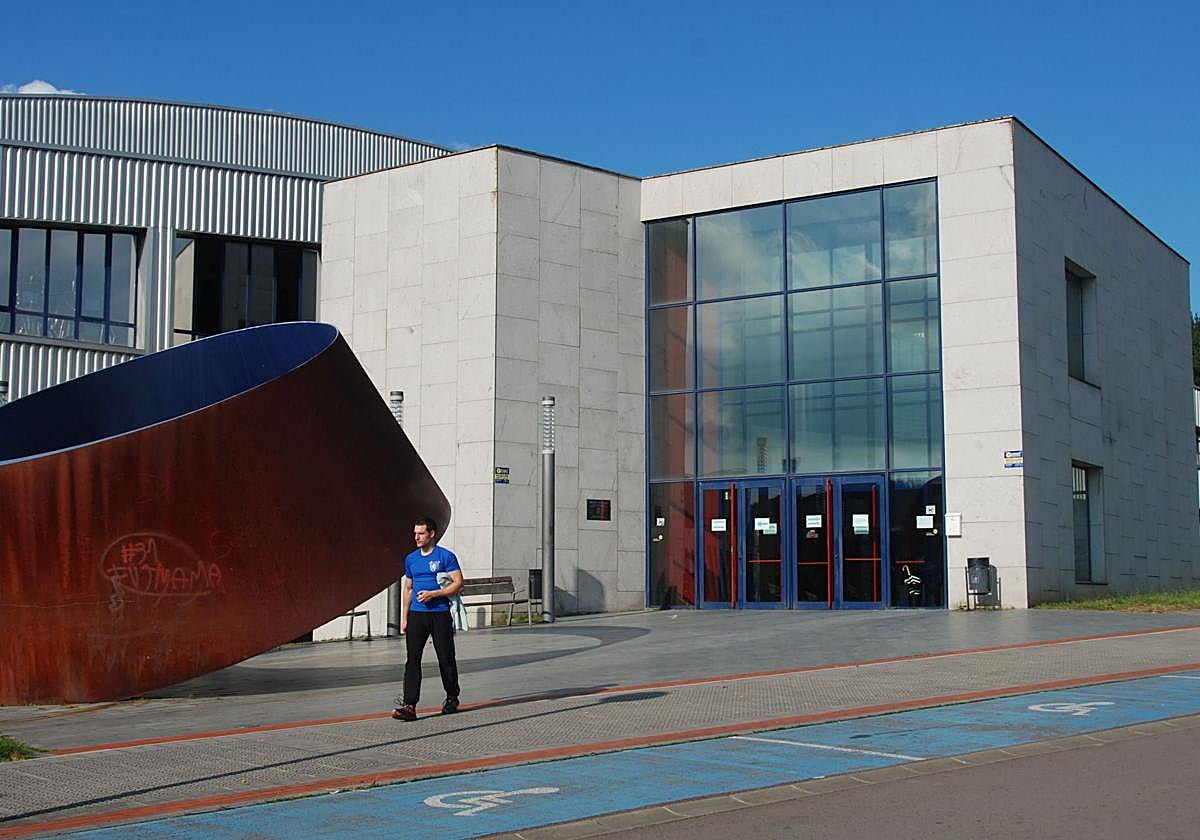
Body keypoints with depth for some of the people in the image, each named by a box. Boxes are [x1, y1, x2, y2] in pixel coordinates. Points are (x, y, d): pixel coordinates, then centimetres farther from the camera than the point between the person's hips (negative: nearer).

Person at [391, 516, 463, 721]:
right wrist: (404, 618, 13)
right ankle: (409, 705, -12)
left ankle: (452, 698, 26)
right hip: (416, 614, 4)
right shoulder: (411, 559, 13)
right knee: (412, 659, -7)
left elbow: (458, 583, -7)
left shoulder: (446, 557, -3)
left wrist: (433, 594, -17)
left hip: (440, 614, -4)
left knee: (446, 659, 6)